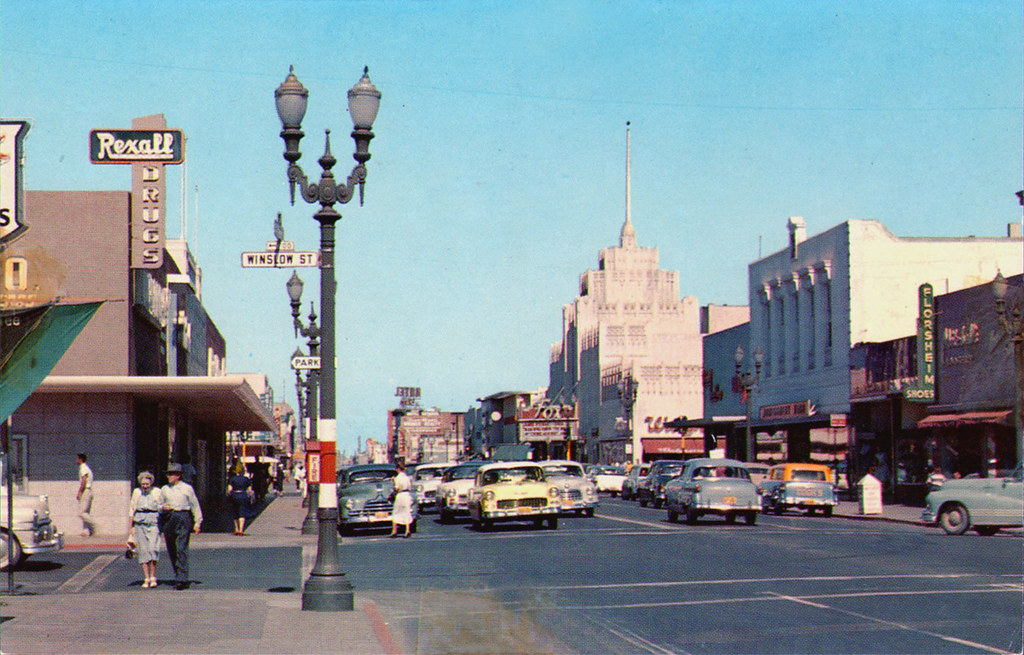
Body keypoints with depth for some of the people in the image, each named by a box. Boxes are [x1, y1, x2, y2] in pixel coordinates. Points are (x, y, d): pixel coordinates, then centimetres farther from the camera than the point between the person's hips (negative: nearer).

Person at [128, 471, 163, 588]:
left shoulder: (157, 492, 1)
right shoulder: (137, 492, 6)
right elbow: (131, 510, 11)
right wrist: (131, 527, 8)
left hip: (154, 524, -2)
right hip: (140, 524, 2)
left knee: (153, 549, -14)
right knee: (143, 551, 0)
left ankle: (153, 577, -5)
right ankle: (146, 579, 4)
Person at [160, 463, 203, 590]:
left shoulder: (187, 488, 3)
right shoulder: (165, 489, 13)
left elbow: (195, 506, 7)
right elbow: (159, 505, 19)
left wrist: (197, 522, 1)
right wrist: (163, 507, -4)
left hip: (183, 519, -5)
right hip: (169, 519, 5)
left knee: (181, 549, -13)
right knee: (171, 551, 6)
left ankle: (183, 580, -17)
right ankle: (178, 577, 18)